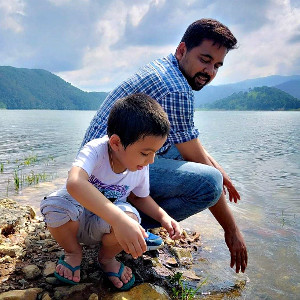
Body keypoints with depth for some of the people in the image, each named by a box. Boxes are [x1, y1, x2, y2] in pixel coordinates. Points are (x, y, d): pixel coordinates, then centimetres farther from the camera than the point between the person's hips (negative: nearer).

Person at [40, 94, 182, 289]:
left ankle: (107, 258, 3)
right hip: (76, 221, -2)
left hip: (102, 227, 3)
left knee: (130, 216, -33)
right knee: (55, 204, -36)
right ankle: (73, 252, -1)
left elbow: (140, 197, 7)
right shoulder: (96, 150, -31)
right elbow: (74, 183, -52)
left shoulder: (141, 167, -13)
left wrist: (163, 216, -11)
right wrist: (119, 219, -61)